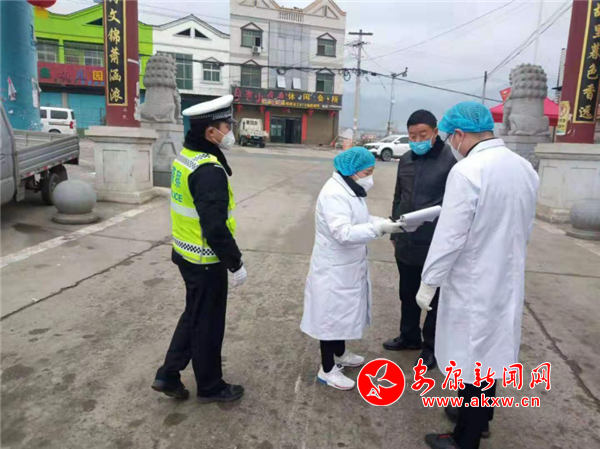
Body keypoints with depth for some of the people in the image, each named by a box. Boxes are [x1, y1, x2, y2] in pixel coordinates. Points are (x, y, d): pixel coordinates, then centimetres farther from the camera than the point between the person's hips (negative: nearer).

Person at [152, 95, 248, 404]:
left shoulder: (186, 157, 5)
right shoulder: (209, 170, -25)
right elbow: (215, 227, -28)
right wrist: (236, 264, -18)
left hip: (186, 254, 9)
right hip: (206, 262, -9)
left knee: (193, 316, 24)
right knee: (208, 324, 8)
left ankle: (168, 375, 32)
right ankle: (210, 387, 28)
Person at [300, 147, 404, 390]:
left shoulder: (352, 190, 9)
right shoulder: (334, 194, -25)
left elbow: (359, 221, 11)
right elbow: (343, 232, -33)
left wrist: (383, 222, -5)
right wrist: (379, 228, -36)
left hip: (349, 265, 10)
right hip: (334, 268, -10)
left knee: (344, 311, 23)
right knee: (332, 315, 3)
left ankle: (340, 354, 42)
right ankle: (327, 370, 18)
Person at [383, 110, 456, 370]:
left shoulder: (450, 160, -14)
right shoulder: (405, 160, 7)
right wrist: (394, 231, 17)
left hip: (436, 244, -6)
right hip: (406, 243, 6)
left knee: (434, 298, 11)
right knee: (408, 294, 20)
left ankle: (431, 346, 28)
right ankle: (409, 336, 39)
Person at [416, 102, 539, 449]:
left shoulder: (467, 171, -22)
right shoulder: (525, 168, 3)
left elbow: (450, 236, -22)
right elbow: (525, 228, 13)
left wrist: (428, 283, -12)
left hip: (473, 284, -8)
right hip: (508, 280, 8)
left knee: (472, 357, 5)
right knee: (490, 351, 22)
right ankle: (479, 416, 42)